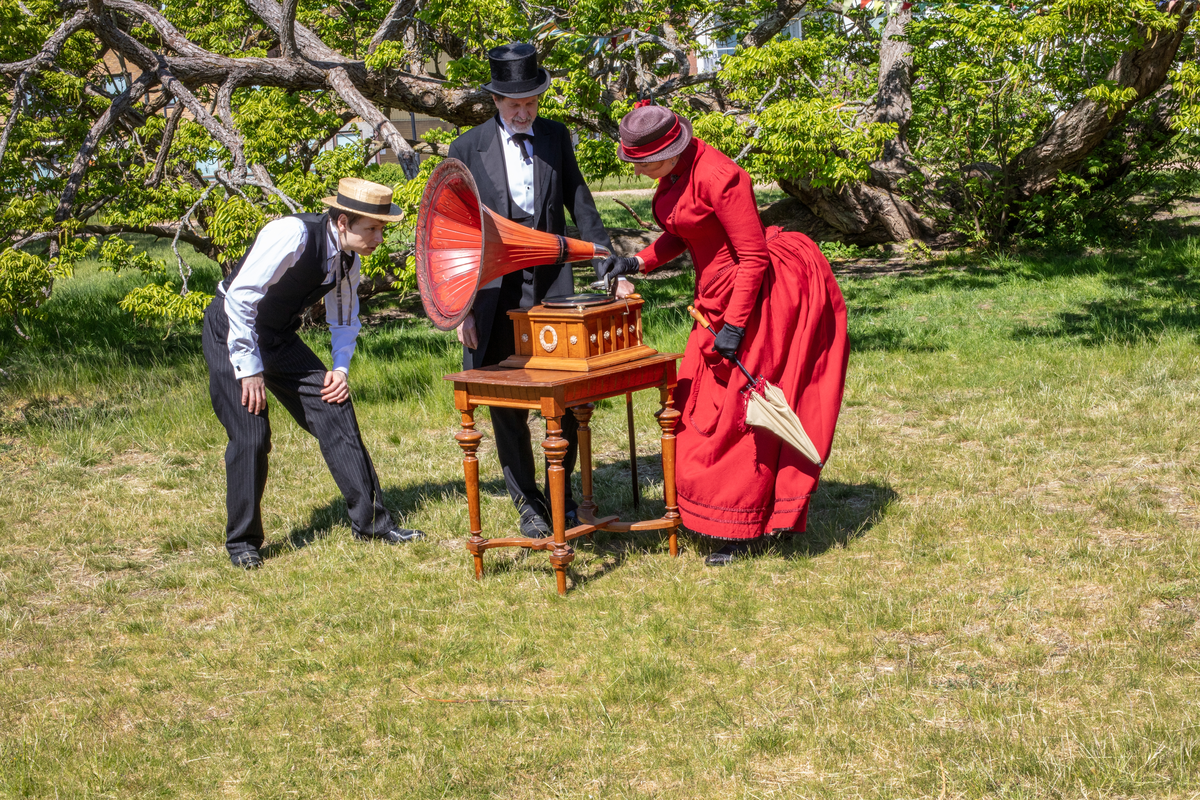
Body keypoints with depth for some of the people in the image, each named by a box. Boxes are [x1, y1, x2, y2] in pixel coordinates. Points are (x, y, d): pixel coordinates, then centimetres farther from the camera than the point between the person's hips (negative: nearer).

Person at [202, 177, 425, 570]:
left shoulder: (348, 257, -4)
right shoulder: (293, 234, -28)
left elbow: (345, 318, 14)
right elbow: (240, 297, -30)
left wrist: (341, 367, -2)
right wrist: (250, 369, -27)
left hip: (278, 337, 7)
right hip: (231, 332, -7)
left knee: (334, 408, -2)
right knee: (251, 436, -14)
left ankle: (371, 521, 5)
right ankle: (242, 542, 4)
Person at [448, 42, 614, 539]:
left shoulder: (555, 138, 7)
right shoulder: (468, 149, -1)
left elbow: (580, 206, 11)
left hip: (552, 287, 2)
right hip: (496, 292, -1)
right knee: (507, 406, 4)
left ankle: (562, 489, 22)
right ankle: (527, 502, 18)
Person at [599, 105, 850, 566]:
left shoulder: (718, 177, -26)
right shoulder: (675, 170, 1)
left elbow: (753, 256, -23)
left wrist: (733, 327, -23)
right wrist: (639, 263, 2)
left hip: (765, 294, -10)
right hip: (718, 294, 10)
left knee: (738, 410, -5)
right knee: (702, 405, 11)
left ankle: (744, 531, 4)